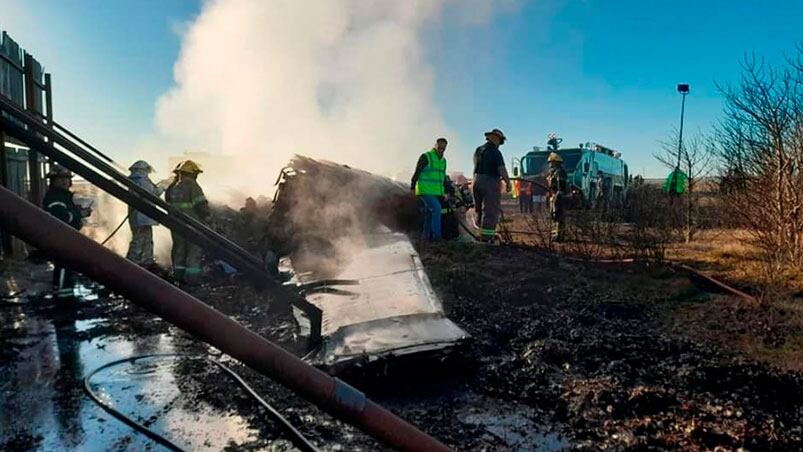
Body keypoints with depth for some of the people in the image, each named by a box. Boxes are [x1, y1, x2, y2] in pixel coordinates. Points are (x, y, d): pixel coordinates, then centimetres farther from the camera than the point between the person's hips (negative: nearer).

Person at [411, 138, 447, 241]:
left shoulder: (443, 161, 15)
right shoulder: (426, 157, -6)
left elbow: (443, 177, 22)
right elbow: (417, 173, -7)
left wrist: (446, 191, 17)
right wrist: (412, 187, -11)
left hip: (436, 192, 7)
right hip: (425, 191, -7)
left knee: (429, 214, 8)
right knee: (436, 208, -19)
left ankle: (426, 235, 14)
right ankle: (436, 234, -16)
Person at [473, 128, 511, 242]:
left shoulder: (478, 150, 13)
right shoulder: (495, 152, -10)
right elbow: (501, 169, -18)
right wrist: (508, 182, -7)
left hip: (477, 181, 8)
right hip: (490, 183, -8)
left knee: (480, 210, 17)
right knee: (491, 211, -4)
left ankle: (482, 233, 23)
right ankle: (486, 237, -6)